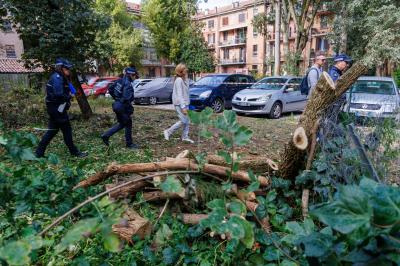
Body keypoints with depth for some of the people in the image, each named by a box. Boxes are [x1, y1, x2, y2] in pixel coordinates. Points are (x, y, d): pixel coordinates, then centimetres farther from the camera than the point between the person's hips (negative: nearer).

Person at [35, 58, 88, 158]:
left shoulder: (60, 78, 16)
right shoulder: (57, 77, -16)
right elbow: (59, 94, -26)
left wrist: (68, 96, -3)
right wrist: (69, 97, -10)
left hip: (55, 108, 10)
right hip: (57, 108, -10)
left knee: (52, 130, 13)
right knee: (66, 129, 0)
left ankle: (39, 152, 17)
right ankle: (74, 152, 11)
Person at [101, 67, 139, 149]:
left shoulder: (120, 81, 7)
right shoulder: (128, 84, -19)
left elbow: (110, 90, 15)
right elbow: (126, 98, -27)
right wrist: (130, 110, -18)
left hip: (117, 105, 9)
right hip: (123, 106, -9)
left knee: (121, 124, 21)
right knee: (128, 124, 7)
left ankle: (106, 135, 16)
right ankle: (129, 144, 18)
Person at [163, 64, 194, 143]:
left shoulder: (184, 79, 10)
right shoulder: (179, 80, -18)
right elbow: (179, 94, -21)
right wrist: (183, 107, -24)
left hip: (185, 103, 9)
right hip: (180, 104, -9)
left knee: (187, 121, 9)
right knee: (183, 121, -7)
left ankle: (185, 137, 19)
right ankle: (168, 132, 7)